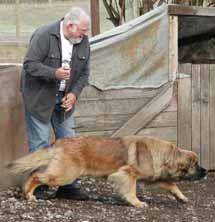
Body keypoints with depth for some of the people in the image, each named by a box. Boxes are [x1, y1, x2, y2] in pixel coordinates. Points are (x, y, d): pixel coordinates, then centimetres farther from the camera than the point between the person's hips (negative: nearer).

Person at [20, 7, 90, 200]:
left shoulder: (83, 42, -2)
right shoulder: (44, 36, -20)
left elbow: (84, 72, 6)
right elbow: (30, 64, -21)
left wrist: (74, 93, -9)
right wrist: (54, 73, -33)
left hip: (65, 99, 6)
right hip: (39, 97, -6)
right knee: (40, 143, -3)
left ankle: (68, 186, 12)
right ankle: (36, 187, 5)